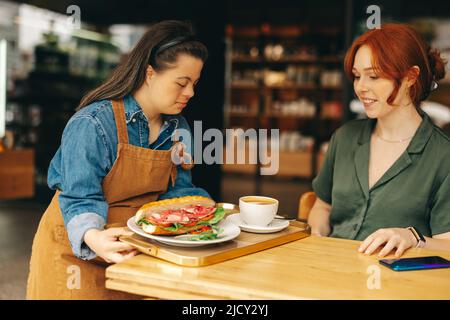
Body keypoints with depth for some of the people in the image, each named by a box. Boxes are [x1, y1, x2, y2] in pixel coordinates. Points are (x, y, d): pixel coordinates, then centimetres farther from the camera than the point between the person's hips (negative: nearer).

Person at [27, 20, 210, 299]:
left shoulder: (178, 127, 0)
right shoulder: (92, 124, -22)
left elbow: (178, 190, -1)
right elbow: (81, 197, -24)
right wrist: (93, 236, -44)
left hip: (132, 252, 6)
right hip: (75, 251, -6)